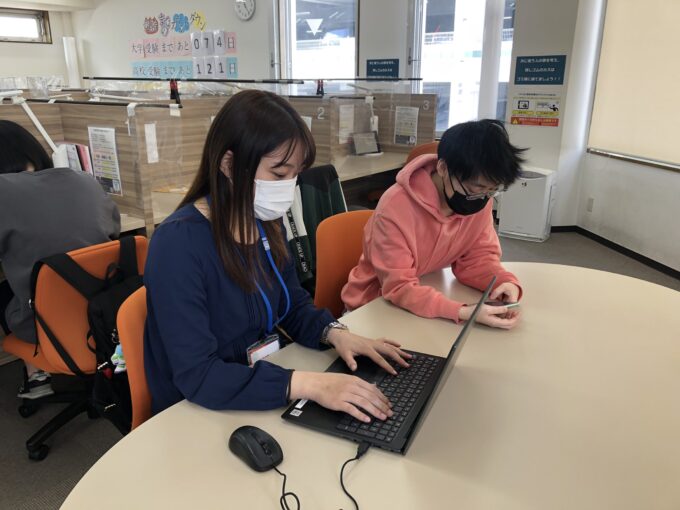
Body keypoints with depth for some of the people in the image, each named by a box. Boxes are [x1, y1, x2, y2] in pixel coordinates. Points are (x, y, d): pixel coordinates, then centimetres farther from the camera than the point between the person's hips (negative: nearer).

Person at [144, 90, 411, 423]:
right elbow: (197, 375, -26)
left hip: (270, 397, 6)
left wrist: (334, 333, -9)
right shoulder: (179, 243, -24)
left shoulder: (267, 224, -2)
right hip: (198, 417, -6)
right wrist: (308, 385, -32)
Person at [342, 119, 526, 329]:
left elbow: (477, 256, -2)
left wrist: (504, 282, -21)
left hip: (427, 299, 5)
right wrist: (463, 312, -36)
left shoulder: (479, 199, -11)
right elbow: (398, 288, -26)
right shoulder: (395, 208, -27)